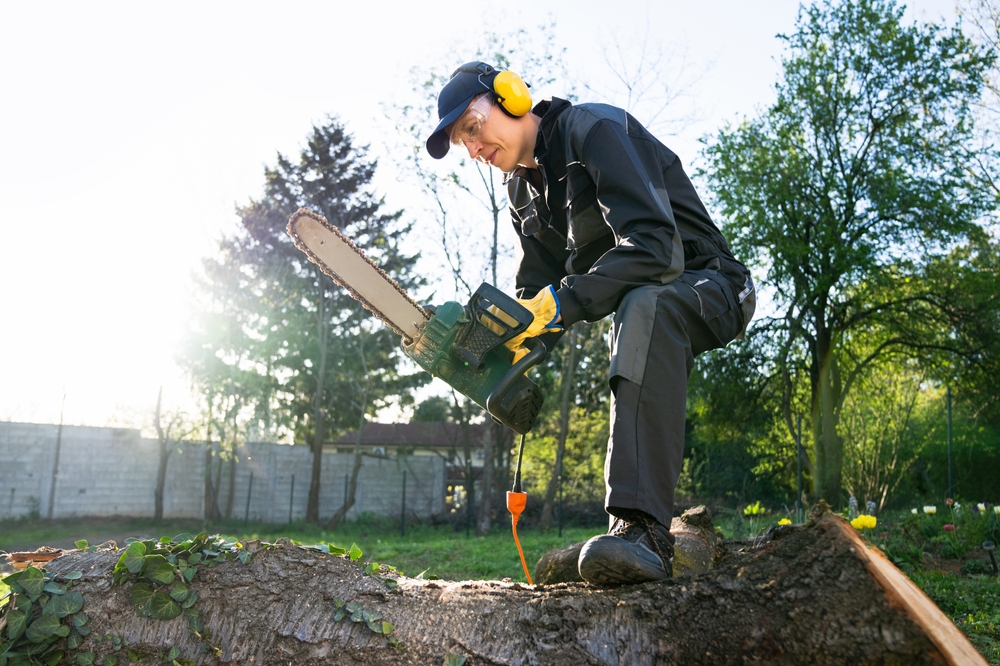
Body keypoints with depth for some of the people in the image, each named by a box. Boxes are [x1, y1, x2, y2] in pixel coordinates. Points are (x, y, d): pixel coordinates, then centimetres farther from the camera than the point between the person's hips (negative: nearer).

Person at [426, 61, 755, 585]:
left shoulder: (595, 129, -20)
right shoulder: (524, 189, 8)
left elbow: (654, 246, -34)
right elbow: (538, 294, 7)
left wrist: (558, 303, -37)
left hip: (709, 287, -10)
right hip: (639, 305, 10)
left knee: (644, 306, -38)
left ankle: (642, 529, -47)